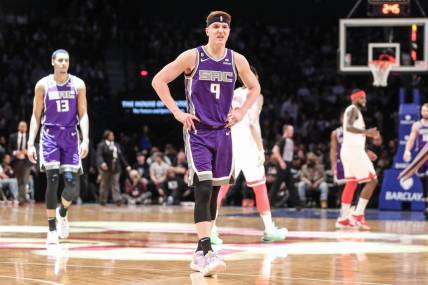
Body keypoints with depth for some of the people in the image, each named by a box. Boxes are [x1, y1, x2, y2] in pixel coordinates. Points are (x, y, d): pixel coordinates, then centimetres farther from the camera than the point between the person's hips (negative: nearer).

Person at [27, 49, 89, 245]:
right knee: (52, 181, -11)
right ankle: (52, 229, -4)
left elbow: (83, 114, 1)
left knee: (71, 182, -7)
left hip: (70, 135, 1)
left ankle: (62, 212, 26)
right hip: (50, 135, -1)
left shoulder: (78, 84, 1)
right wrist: (30, 143, -4)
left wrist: (85, 140, -12)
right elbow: (36, 116, 4)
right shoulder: (43, 85, -1)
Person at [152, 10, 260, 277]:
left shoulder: (237, 60, 4)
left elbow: (255, 87, 20)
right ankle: (207, 252, -23)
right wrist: (177, 112, -8)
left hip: (222, 132, 5)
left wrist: (242, 111, 6)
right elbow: (159, 80, -3)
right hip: (197, 132, -4)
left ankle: (201, 252, 18)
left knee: (214, 192, 8)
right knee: (203, 190, -17)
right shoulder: (192, 57, -7)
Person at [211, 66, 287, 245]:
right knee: (259, 187, 8)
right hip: (247, 145, -4)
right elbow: (254, 124, -12)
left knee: (222, 188, 2)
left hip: (229, 146, 4)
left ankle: (210, 229, -13)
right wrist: (261, 150, -12)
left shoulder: (231, 95, 16)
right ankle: (269, 230, 13)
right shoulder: (255, 96, 0)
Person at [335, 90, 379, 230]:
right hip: (354, 150, -10)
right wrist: (365, 132, -43)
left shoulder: (353, 111, 21)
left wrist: (365, 143, 29)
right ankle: (358, 215, -11)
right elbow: (349, 127, -28)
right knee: (372, 181, -8)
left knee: (351, 184, 12)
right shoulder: (353, 110, -10)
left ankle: (344, 218, 11)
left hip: (349, 150, 10)